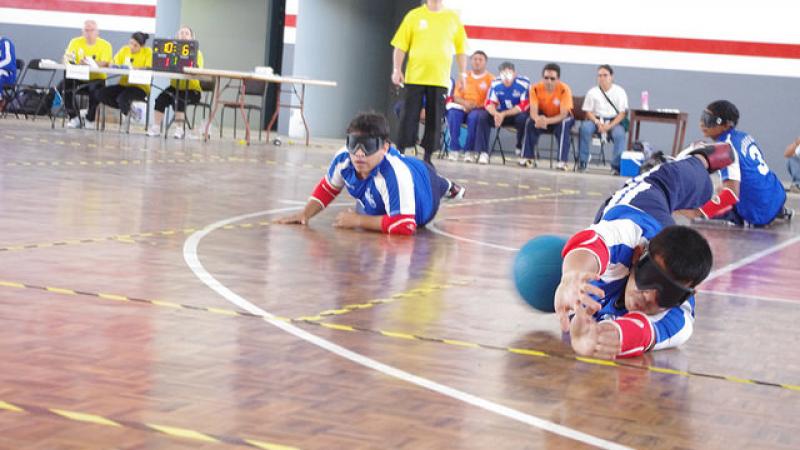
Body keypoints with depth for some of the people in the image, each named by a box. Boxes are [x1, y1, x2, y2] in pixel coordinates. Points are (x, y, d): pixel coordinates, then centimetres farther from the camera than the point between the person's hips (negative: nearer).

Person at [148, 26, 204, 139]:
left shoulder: (197, 53, 0)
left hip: (192, 89, -4)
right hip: (175, 87, 4)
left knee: (178, 99, -31)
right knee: (161, 98, -21)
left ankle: (179, 129, -21)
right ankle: (156, 127, -15)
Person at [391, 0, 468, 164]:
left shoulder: (453, 18, 6)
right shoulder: (414, 15, 2)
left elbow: (461, 48, 9)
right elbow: (400, 46, 1)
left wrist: (462, 73, 3)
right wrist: (396, 69, -7)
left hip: (440, 78, 1)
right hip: (415, 77, -1)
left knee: (435, 119, 3)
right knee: (409, 117, 0)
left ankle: (428, 157, 12)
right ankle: (400, 153, 8)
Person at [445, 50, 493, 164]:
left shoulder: (490, 79, 4)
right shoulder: (465, 77, 17)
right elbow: (456, 97, 11)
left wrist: (476, 105, -20)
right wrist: (465, 103, -11)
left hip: (480, 110, -3)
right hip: (464, 108, 3)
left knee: (473, 116, -37)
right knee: (453, 113, -30)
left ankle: (469, 151, -28)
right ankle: (454, 149, -30)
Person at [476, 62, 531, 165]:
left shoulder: (524, 83, -18)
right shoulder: (495, 84, -7)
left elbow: (523, 106, -21)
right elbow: (489, 103, -7)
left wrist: (503, 114, -28)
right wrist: (496, 114, -31)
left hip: (518, 114, -3)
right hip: (500, 114, 3)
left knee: (523, 118, -37)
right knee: (483, 116, -20)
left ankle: (521, 148, -14)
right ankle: (483, 152, -21)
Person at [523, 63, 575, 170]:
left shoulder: (564, 89, -28)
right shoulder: (535, 88, -21)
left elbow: (563, 114, -30)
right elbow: (533, 112, -25)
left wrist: (547, 121, -49)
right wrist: (538, 120, -51)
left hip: (560, 118, -2)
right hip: (543, 116, 2)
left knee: (563, 125, -35)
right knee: (531, 123, -28)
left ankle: (562, 161, -37)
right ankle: (526, 157, -22)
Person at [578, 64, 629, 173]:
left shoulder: (620, 92, 2)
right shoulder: (592, 92, 6)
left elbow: (622, 113, -2)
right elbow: (588, 112, 4)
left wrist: (610, 125, -18)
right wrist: (598, 123, -17)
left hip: (614, 121, -1)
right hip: (596, 120, 1)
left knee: (619, 134, -35)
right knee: (585, 127, -31)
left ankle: (617, 165, -30)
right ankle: (582, 162, -23)